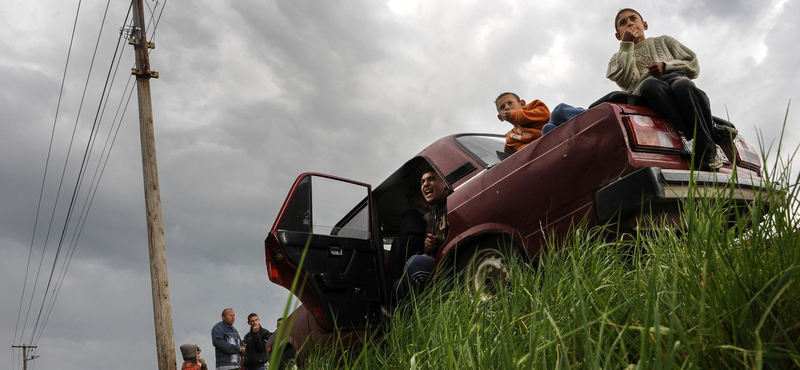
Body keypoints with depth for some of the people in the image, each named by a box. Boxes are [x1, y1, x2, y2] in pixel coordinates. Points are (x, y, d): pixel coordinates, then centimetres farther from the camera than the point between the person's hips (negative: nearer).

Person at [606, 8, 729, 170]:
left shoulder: (663, 41, 32)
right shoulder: (618, 58, 26)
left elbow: (693, 66, 18)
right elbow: (629, 82, 1)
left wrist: (666, 66, 0)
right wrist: (626, 45, 5)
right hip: (647, 95, -1)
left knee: (683, 85, -37)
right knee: (650, 85, -39)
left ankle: (708, 149, -34)